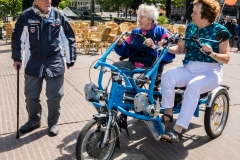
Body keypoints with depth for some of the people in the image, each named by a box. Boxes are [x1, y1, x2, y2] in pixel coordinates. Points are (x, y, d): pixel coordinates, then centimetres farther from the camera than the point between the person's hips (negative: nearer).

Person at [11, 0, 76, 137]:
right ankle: (34, 120, 36)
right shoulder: (26, 16, -5)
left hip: (55, 63, -1)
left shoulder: (58, 16, -3)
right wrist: (17, 58, 4)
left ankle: (53, 122, 28)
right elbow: (17, 38, 6)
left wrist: (70, 59, 5)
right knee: (31, 96, 12)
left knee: (54, 96, 6)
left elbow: (69, 38, 4)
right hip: (33, 63, 1)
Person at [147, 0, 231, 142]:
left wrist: (212, 53, -27)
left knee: (193, 86, -36)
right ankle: (168, 114, -12)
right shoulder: (191, 27, 10)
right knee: (167, 75, -24)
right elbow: (181, 49, 11)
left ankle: (177, 131, -35)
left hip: (210, 72, -5)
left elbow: (226, 58, -8)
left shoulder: (219, 30, -6)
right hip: (189, 69, 5)